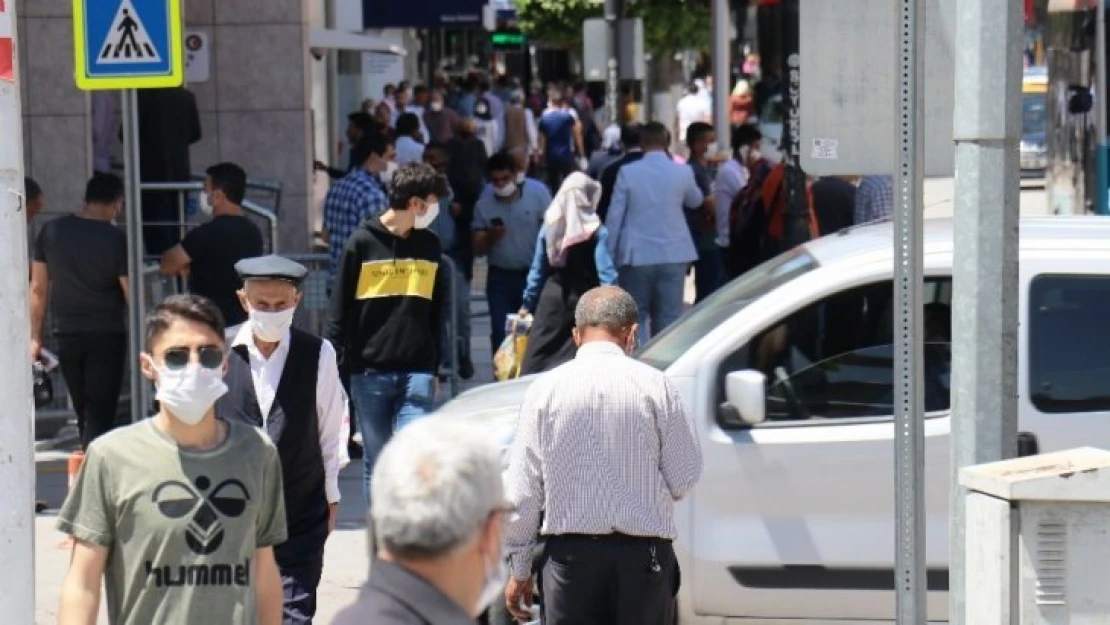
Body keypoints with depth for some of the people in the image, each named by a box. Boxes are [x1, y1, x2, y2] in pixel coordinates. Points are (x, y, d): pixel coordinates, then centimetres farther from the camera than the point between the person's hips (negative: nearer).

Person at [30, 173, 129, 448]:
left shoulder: (51, 231, 1)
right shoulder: (116, 239, -10)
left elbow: (38, 288, 4)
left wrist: (35, 337, 10)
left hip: (66, 335, 4)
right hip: (107, 335, -3)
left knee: (83, 412, 16)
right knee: (100, 414, -1)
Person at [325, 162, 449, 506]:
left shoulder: (429, 245, 10)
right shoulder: (363, 242, -2)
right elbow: (340, 310, 1)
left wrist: (434, 368, 20)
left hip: (417, 372, 2)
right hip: (370, 371, -2)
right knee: (375, 461, 5)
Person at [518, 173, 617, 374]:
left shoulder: (549, 227, 2)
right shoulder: (597, 232, -9)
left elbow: (538, 270, 8)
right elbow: (606, 273, -13)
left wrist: (528, 302, 16)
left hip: (552, 297, 3)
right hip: (583, 298, -3)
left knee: (537, 360, 7)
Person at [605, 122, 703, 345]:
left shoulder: (628, 172, -6)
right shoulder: (682, 172, -2)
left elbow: (614, 217, -5)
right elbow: (695, 201, 19)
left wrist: (609, 256, 2)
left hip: (637, 255, -1)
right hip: (673, 255, 1)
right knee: (669, 319, 4)